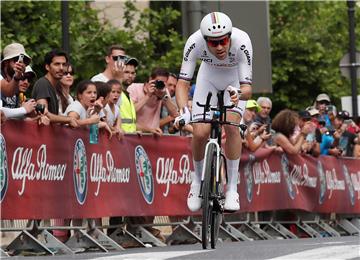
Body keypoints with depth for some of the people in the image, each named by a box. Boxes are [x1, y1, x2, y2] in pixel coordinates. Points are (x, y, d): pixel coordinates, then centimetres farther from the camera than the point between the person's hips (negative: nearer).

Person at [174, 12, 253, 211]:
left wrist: (239, 93, -62)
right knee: (200, 133, -13)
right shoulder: (195, 42, -35)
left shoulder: (241, 43, -38)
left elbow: (247, 89, -39)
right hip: (209, 77, 1)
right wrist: (183, 111, -50)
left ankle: (232, 188, -14)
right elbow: (183, 82, -32)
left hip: (236, 79, -1)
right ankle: (198, 180, 15)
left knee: (231, 125, -25)